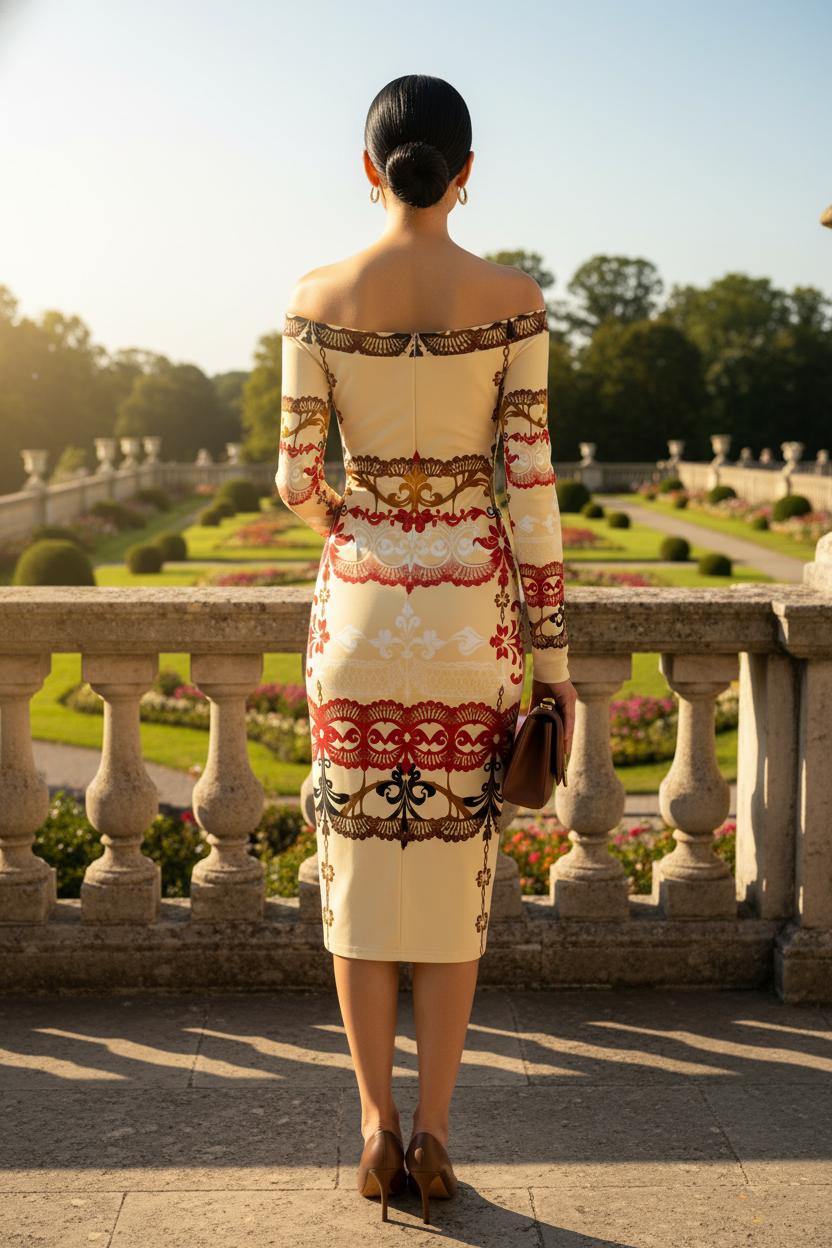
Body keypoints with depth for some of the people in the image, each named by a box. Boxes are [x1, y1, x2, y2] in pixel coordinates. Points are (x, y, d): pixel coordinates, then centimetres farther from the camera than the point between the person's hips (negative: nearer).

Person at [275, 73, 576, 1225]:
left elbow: (297, 478, -1)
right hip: (468, 611, 0)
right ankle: (434, 1135, 14)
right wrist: (553, 654, -1)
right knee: (455, 876, 9)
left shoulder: (319, 297, -4)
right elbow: (531, 486, -8)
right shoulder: (513, 299, -7)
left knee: (361, 870, 10)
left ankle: (378, 1131, 15)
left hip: (356, 606, 1)